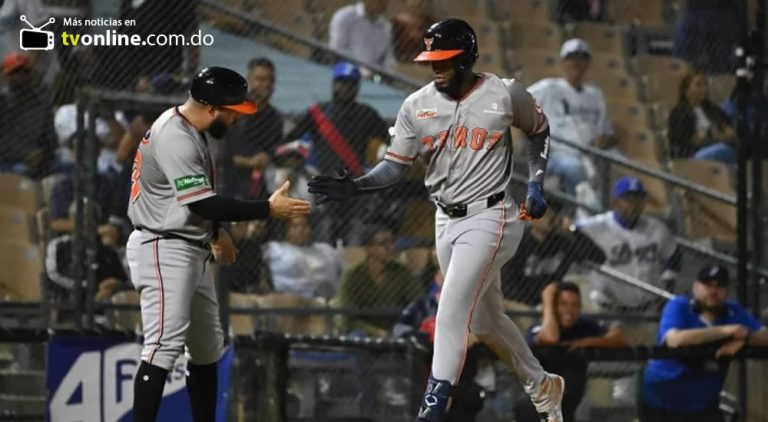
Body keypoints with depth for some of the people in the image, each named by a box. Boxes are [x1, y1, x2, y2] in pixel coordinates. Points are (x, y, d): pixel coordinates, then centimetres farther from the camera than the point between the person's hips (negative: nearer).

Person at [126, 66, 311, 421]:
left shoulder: (193, 130, 11)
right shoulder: (175, 138, -22)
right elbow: (202, 203, -26)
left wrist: (216, 232, 27)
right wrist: (268, 209, -23)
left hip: (194, 252, 11)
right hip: (164, 250, -11)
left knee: (207, 349, 14)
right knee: (164, 345, -20)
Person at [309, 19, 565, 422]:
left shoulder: (505, 94, -8)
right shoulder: (417, 105, -1)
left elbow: (539, 131, 10)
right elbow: (395, 165, -2)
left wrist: (535, 184, 1)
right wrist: (355, 186, -19)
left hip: (489, 218, -5)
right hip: (446, 221, 5)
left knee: (451, 316, -16)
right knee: (484, 319, 18)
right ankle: (541, 386, 40)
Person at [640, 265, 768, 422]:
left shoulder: (734, 313, -1)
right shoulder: (678, 307, -15)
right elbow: (674, 339, -36)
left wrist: (744, 339, -32)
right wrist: (724, 331, -37)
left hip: (703, 405, 4)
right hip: (661, 403, -4)